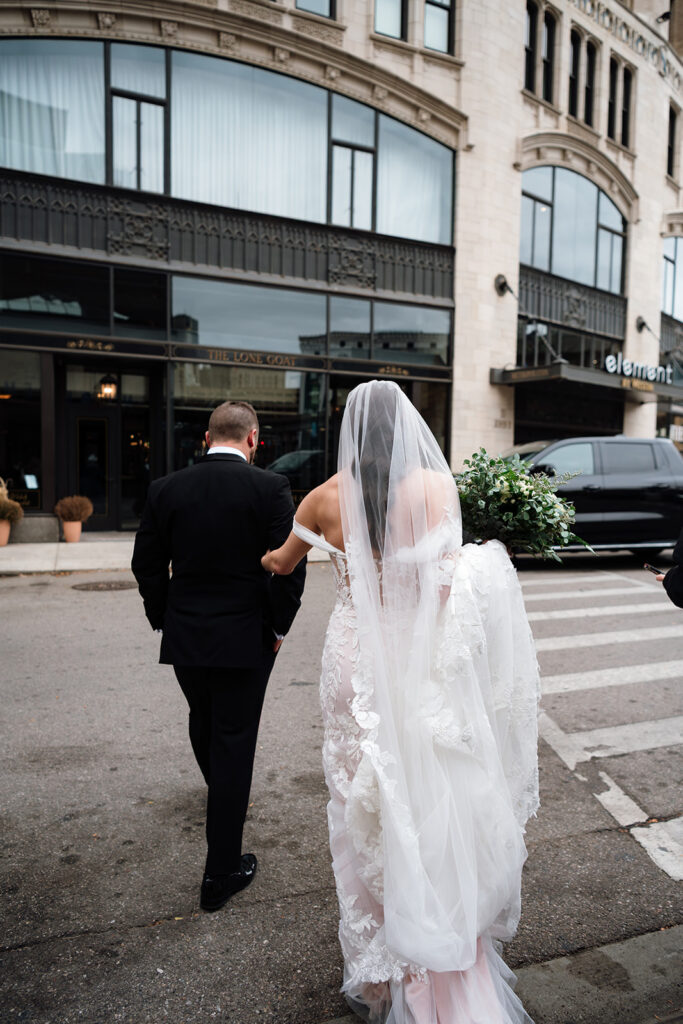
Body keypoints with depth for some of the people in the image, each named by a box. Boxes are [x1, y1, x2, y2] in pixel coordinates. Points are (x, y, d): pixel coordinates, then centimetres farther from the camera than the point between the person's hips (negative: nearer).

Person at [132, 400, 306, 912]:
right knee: (235, 741, 6)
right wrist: (278, 625, -1)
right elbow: (290, 564, -15)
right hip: (245, 639, -4)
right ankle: (222, 873, 14)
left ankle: (226, 800, 55)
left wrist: (165, 619, 14)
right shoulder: (270, 487, -12)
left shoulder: (166, 489, -2)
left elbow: (147, 565, 2)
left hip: (184, 637, 4)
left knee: (203, 723, 26)